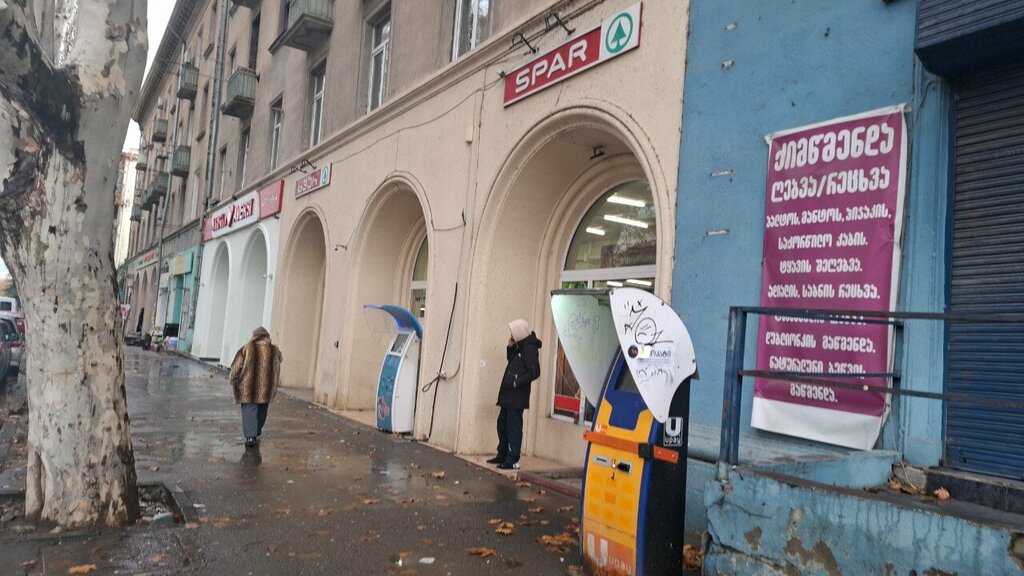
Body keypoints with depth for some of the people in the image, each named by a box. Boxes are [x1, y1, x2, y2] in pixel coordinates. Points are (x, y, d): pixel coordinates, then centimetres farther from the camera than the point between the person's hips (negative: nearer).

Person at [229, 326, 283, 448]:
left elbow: (236, 367, -1)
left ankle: (250, 436, -12)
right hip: (266, 387, 2)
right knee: (262, 410, 19)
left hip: (248, 386, -2)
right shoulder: (275, 350, 3)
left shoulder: (246, 348, -3)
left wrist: (233, 381, 9)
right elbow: (277, 370, 12)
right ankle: (256, 432, 32)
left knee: (249, 410, -1)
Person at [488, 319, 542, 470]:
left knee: (514, 426, -6)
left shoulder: (530, 348, -14)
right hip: (509, 394, 10)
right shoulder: (520, 345, 14)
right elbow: (511, 360, 21)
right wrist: (510, 347, 6)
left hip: (518, 395, -10)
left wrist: (517, 383, -19)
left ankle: (513, 460, 0)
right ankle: (502, 455, 26)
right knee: (502, 423, 15)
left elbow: (534, 372, -20)